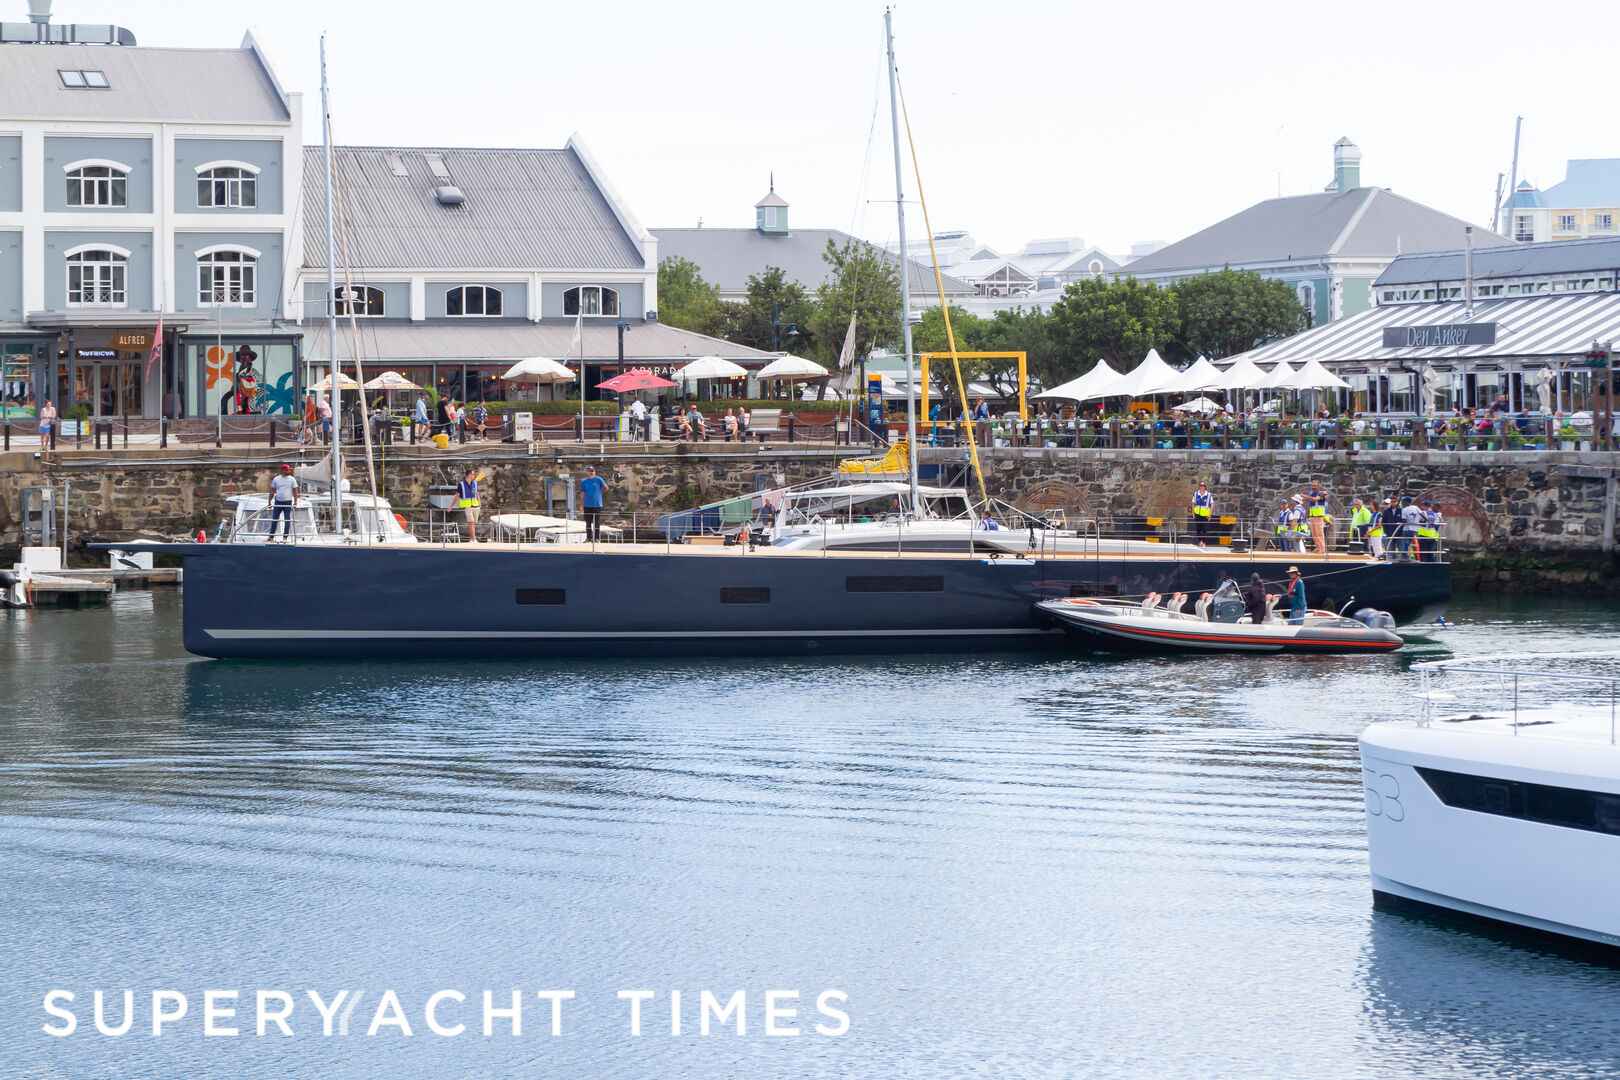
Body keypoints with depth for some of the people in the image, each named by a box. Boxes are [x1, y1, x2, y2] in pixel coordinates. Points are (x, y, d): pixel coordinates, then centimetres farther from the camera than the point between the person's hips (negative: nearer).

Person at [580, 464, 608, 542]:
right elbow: (582, 493, 7)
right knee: (588, 522, 6)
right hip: (587, 505, 2)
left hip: (597, 504, -2)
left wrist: (599, 492, 11)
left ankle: (597, 538, 5)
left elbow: (606, 488, 9)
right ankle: (588, 537, 14)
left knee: (597, 522, -1)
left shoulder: (599, 480, -1)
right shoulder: (584, 481, 5)